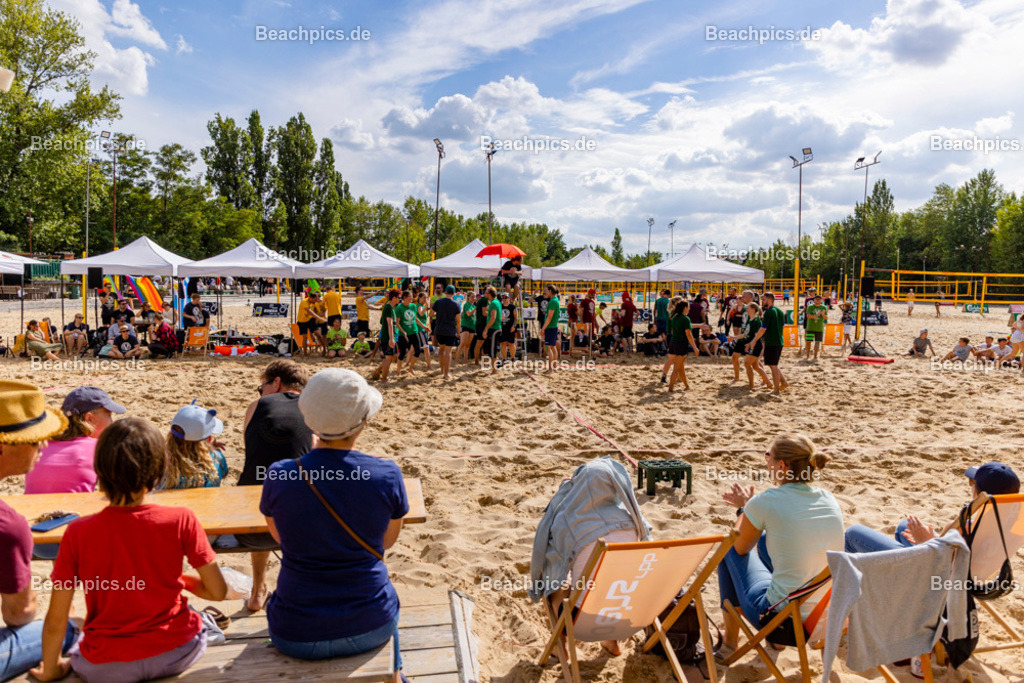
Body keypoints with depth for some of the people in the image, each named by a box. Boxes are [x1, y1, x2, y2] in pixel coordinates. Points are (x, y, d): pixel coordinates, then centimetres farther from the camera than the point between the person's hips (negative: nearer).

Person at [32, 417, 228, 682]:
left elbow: (56, 621, -9)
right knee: (202, 621, 33)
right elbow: (218, 592, -11)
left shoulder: (78, 533, -16)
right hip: (176, 655, -1)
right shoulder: (181, 521, -18)